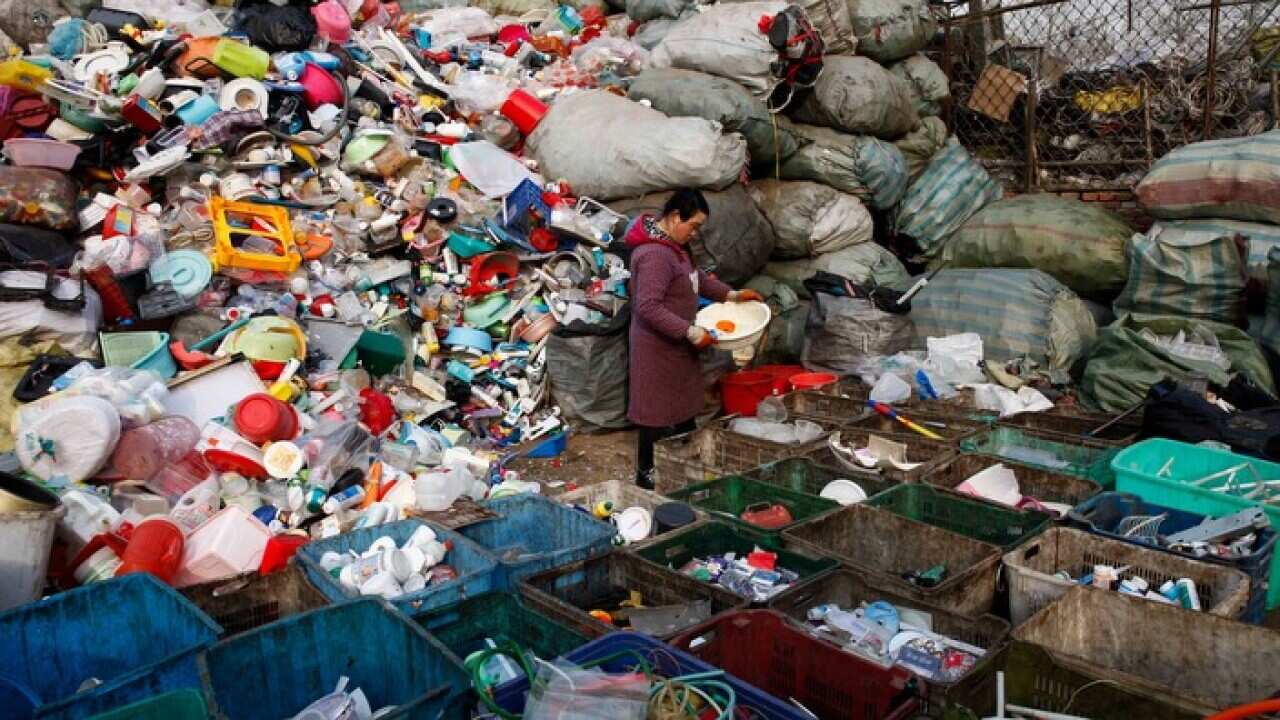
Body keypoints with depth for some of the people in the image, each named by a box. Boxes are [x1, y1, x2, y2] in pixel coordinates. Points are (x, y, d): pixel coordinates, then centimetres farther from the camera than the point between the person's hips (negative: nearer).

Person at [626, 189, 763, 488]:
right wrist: (691, 332, -30)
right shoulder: (654, 254, -27)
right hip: (659, 346, -10)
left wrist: (731, 295, 12)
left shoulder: (674, 243, 6)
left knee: (684, 403, 20)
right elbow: (647, 307, -32)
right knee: (659, 409, 3)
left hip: (677, 341, 10)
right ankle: (647, 474, 18)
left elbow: (695, 276, 21)